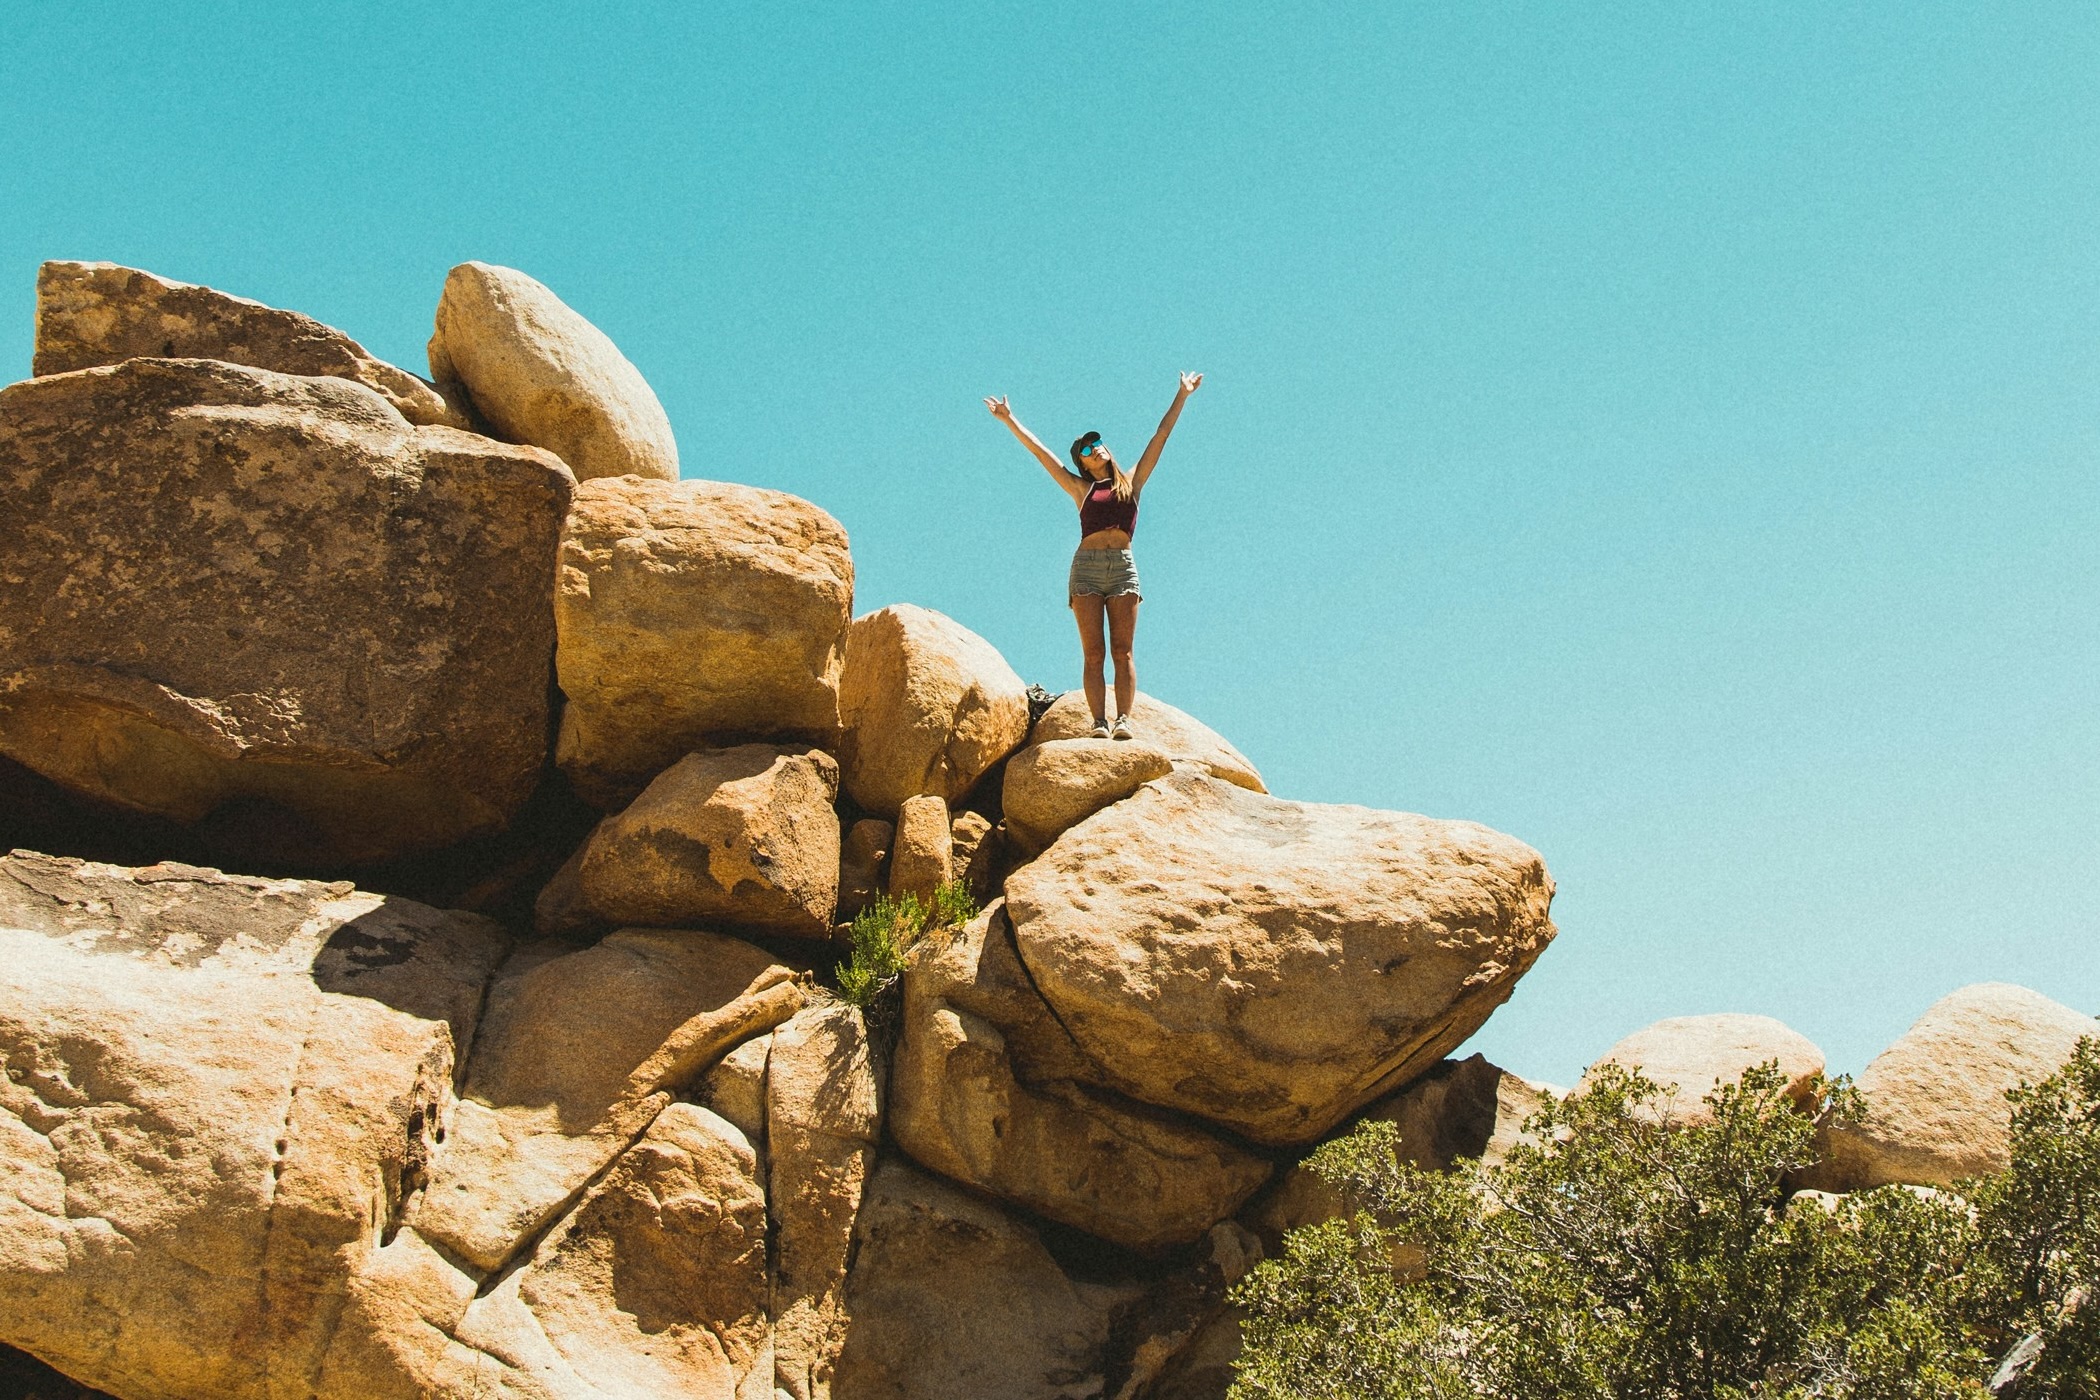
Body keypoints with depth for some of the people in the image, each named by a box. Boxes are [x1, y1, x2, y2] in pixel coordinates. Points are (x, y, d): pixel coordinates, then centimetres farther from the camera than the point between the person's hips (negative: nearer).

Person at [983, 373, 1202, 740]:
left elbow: (1161, 435, 20)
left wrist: (1182, 396, 21)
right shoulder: (1081, 489, 17)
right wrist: (1010, 420, 19)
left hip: (1123, 567, 0)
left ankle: (1123, 719, -17)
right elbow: (1039, 451, 19)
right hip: (1087, 567, 0)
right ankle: (1099, 722, -15)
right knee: (1093, 653, -8)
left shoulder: (1132, 482, 18)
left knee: (1122, 650, -8)